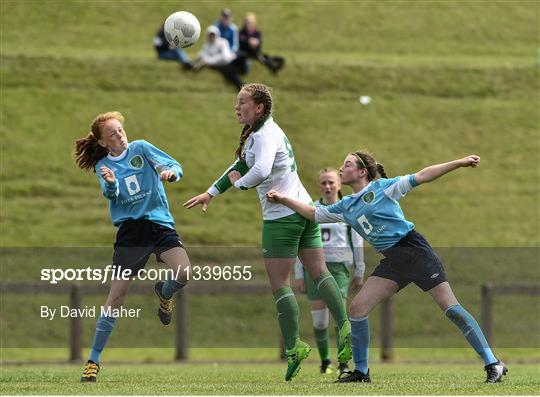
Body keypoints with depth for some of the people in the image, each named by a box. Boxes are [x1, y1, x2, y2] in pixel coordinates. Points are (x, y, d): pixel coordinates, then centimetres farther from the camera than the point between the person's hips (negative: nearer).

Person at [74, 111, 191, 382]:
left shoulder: (141, 149, 4)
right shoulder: (103, 165, 7)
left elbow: (174, 166, -4)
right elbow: (110, 195, -11)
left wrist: (171, 172, -28)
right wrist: (110, 183, -34)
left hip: (160, 223, 0)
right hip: (130, 230, 0)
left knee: (184, 273, -25)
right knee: (116, 296, -5)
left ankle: (164, 293, 14)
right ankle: (93, 361, 4)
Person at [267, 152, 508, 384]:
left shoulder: (383, 187, -3)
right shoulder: (345, 207, 16)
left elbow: (421, 177, -7)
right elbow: (314, 214, 23)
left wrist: (459, 163, -14)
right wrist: (282, 200, 15)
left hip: (413, 249, -7)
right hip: (392, 262, 7)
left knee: (449, 307, -12)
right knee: (357, 308, -2)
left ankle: (492, 364, -11)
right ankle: (361, 371, 10)